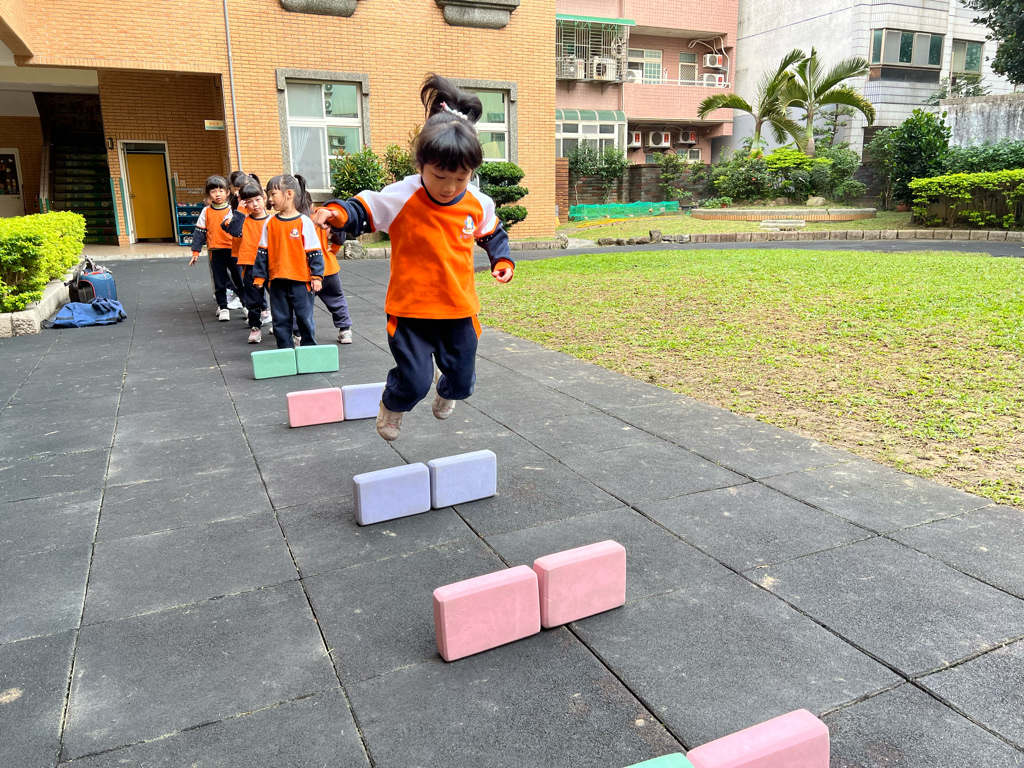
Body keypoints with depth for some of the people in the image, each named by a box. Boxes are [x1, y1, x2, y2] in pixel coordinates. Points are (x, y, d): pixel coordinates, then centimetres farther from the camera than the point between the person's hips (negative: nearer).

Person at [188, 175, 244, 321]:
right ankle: (223, 308, 17)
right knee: (219, 282, 8)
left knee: (239, 279, 6)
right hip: (215, 252, 1)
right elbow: (199, 232, 4)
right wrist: (195, 252, 0)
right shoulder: (206, 212, 3)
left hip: (233, 250, -1)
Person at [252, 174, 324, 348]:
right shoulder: (270, 223, 5)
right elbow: (262, 252, 10)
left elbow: (314, 251, -5)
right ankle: (285, 351, 20)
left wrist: (317, 276, -8)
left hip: (301, 281, -4)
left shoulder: (304, 222, -5)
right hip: (277, 281, 4)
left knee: (305, 318, 5)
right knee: (281, 320, 9)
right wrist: (259, 275, 9)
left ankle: (309, 348, 20)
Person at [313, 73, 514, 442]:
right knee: (414, 380, -8)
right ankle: (391, 406, 30)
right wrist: (336, 212, -28)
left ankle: (447, 392, 54)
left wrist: (501, 260, 1)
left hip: (459, 310, 4)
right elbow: (362, 211, -8)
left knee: (462, 379, 14)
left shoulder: (479, 205, -4)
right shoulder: (400, 198, -16)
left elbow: (493, 234, 16)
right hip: (410, 310, -3)